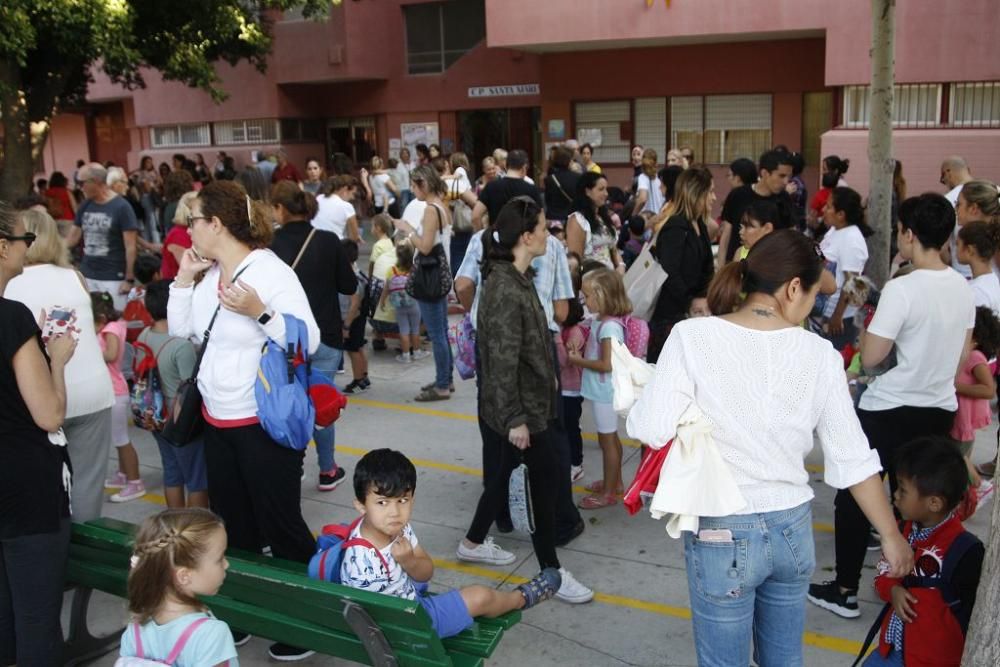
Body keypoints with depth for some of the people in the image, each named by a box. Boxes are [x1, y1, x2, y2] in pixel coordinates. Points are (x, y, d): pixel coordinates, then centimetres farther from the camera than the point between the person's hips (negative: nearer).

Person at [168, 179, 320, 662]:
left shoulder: (271, 271, -16)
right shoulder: (209, 274, 7)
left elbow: (309, 341, -20)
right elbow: (181, 330, 13)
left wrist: (259, 313, -31)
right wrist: (183, 279, 4)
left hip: (264, 423, -8)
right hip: (217, 422, 8)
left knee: (280, 526, 4)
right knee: (234, 526, 20)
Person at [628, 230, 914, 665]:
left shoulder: (693, 337, -15)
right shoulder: (820, 354, -6)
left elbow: (652, 430, -20)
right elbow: (853, 458, -1)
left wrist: (643, 394, 3)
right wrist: (891, 535, 12)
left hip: (722, 534, -3)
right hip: (793, 530, 3)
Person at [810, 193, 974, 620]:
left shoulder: (901, 289, -21)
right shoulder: (963, 288, 3)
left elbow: (870, 357, -19)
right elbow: (961, 357, 12)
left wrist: (870, 326, -2)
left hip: (888, 411, -7)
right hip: (940, 410, 7)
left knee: (853, 496, 7)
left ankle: (844, 590, 13)